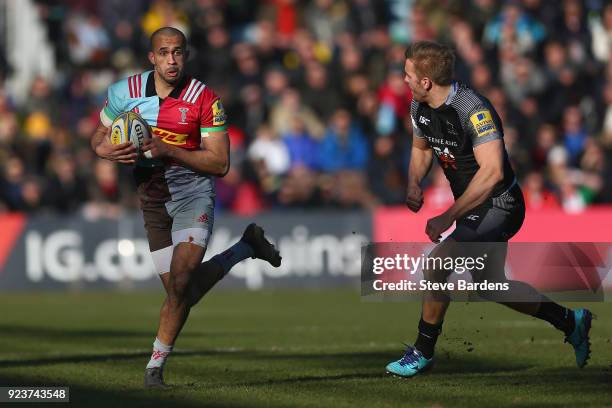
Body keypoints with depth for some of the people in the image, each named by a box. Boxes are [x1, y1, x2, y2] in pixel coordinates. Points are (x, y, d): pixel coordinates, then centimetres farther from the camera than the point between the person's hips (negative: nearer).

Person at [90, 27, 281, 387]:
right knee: (180, 288, 5)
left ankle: (157, 363, -5)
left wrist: (168, 150, -22)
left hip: (193, 191, -4)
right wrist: (106, 149, -12)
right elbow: (100, 137, 13)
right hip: (153, 199, 4)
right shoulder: (126, 92, -1)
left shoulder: (205, 99, -11)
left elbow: (220, 163, -11)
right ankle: (245, 248, 30)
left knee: (181, 281, -22)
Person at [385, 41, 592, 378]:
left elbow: (492, 171, -35)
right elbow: (421, 149, 19)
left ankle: (422, 352, -3)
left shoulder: (473, 110, -28)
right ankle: (571, 322, 30)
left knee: (438, 266, -18)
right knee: (489, 286, 17)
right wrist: (414, 184, -3)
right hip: (474, 207, 10)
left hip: (497, 207, -10)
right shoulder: (420, 108, -2)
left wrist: (447, 218, -34)